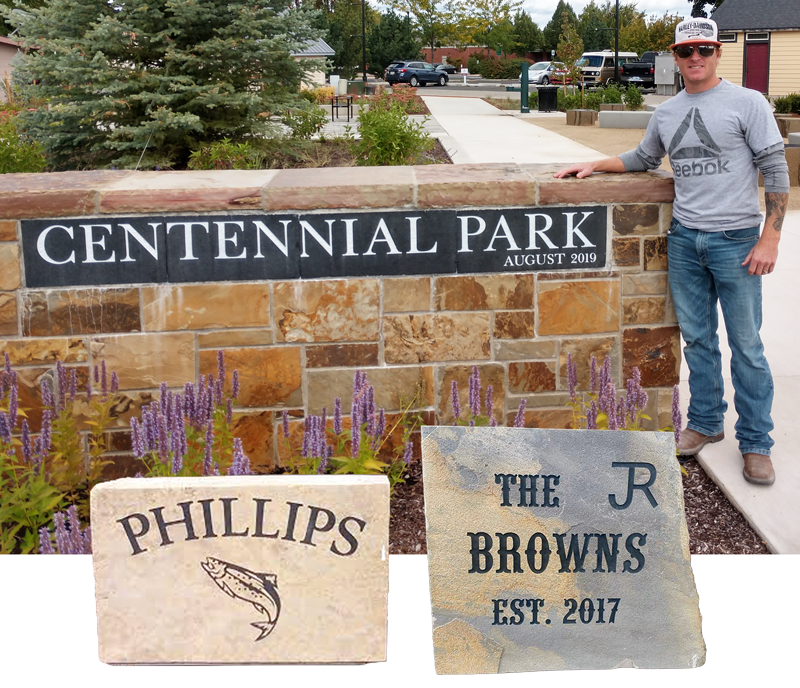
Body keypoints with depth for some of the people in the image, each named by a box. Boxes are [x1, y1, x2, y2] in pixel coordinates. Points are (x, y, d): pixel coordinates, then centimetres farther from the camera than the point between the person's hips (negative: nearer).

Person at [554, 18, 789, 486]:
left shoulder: (748, 103, -5)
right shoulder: (666, 113, 11)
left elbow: (776, 172, -7)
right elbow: (643, 159, 30)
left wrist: (770, 238, -13)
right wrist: (594, 166, 18)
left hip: (736, 240, -5)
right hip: (684, 240, 5)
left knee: (746, 347, 0)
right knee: (698, 340, 13)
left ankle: (756, 443, 11)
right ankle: (706, 422, 29)